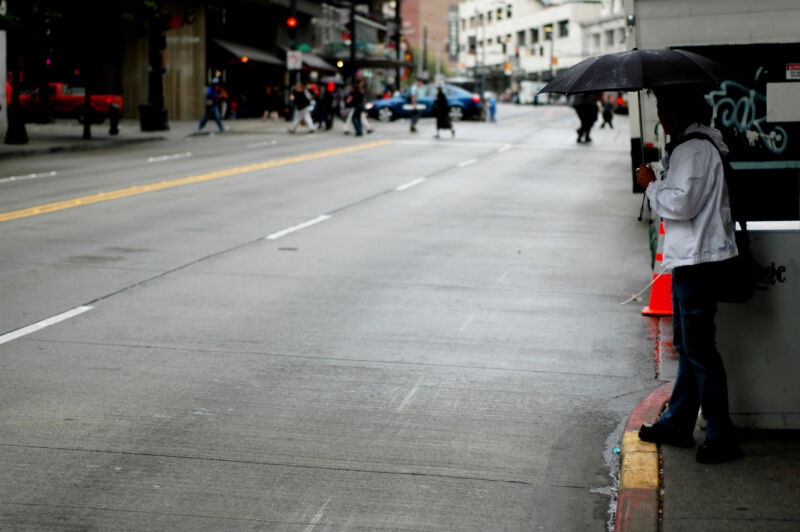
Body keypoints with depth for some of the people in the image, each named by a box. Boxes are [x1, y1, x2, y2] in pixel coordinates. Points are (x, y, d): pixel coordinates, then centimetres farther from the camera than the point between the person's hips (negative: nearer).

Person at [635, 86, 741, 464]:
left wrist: (651, 184, -11)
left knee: (699, 349, -7)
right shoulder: (694, 146, 17)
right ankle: (677, 422, 26)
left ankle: (721, 436, -2)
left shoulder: (694, 149, -17)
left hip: (697, 261, -11)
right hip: (690, 259, 11)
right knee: (686, 345, 17)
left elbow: (681, 203, -24)